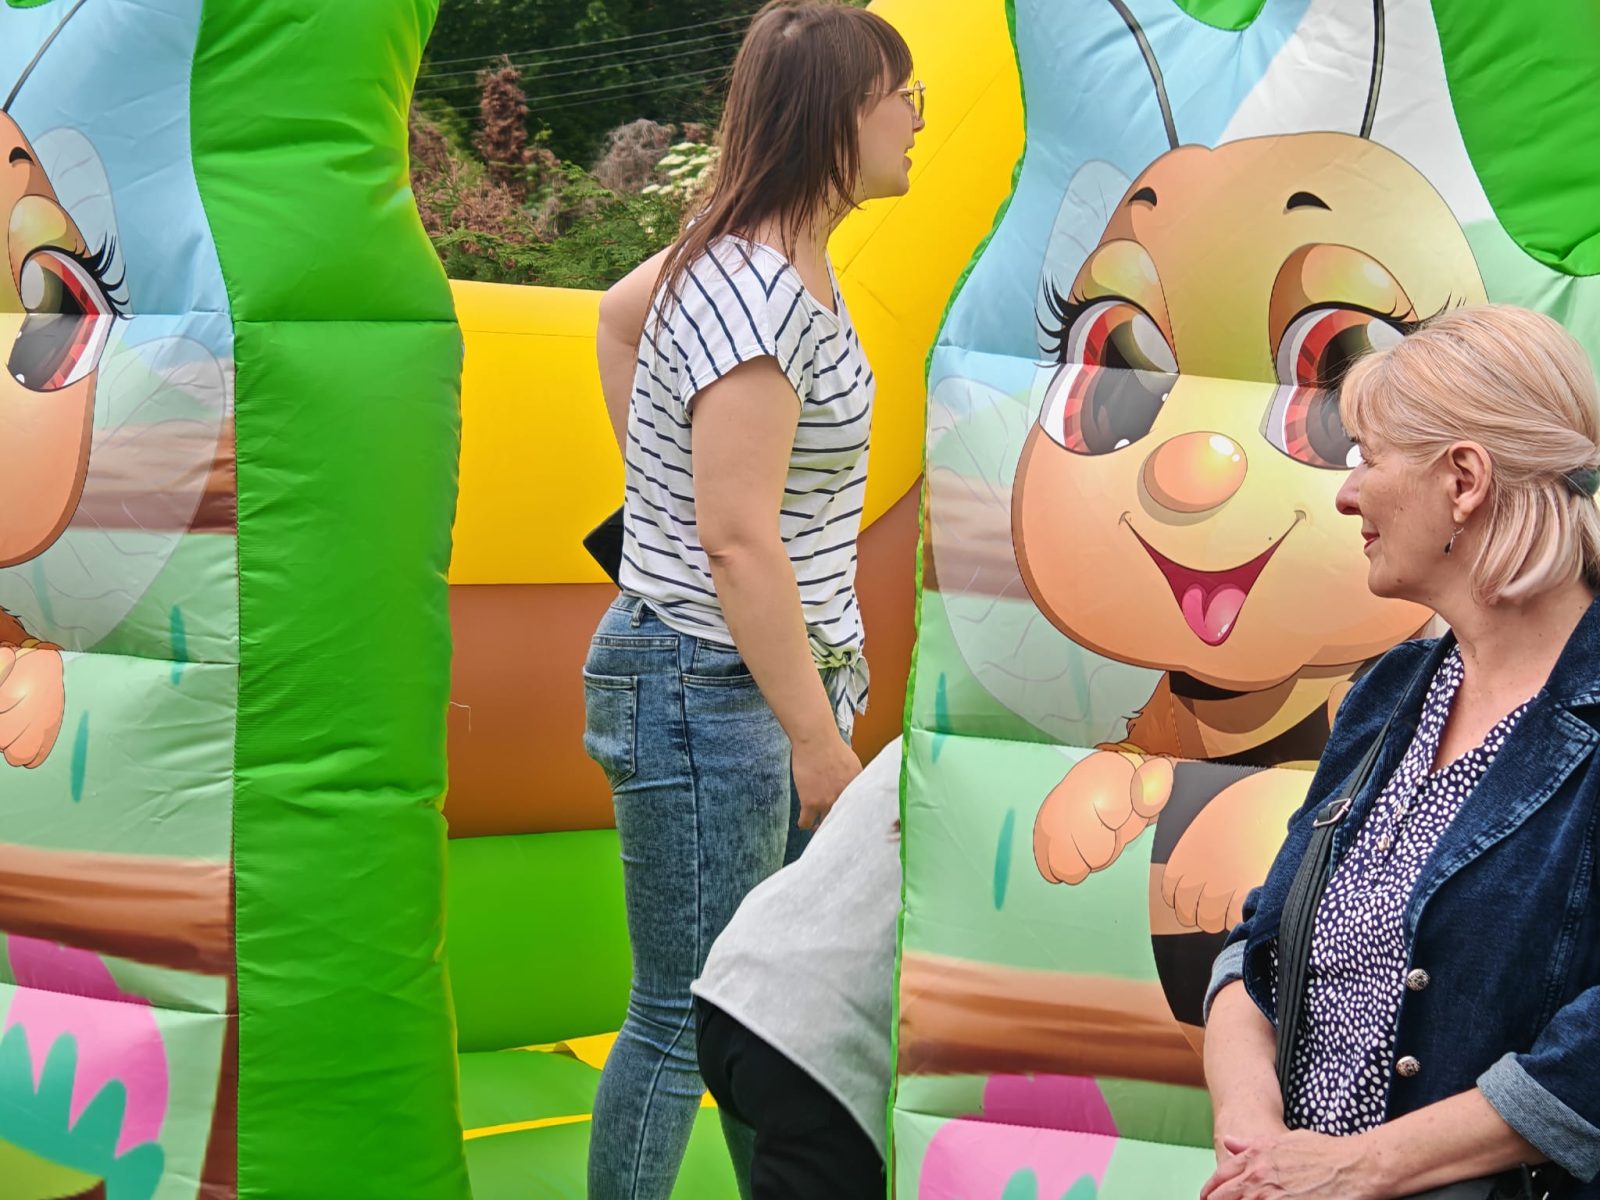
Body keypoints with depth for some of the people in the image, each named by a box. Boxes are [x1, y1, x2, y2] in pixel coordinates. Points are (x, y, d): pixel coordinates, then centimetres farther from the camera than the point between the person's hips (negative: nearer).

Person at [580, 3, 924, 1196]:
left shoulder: (780, 253, 6)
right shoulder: (758, 293, -23)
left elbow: (621, 310, 25)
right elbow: (739, 541, -25)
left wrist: (661, 470, 20)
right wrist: (818, 740, -20)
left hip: (783, 677, 10)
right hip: (709, 693, -10)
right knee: (685, 1019, 2)